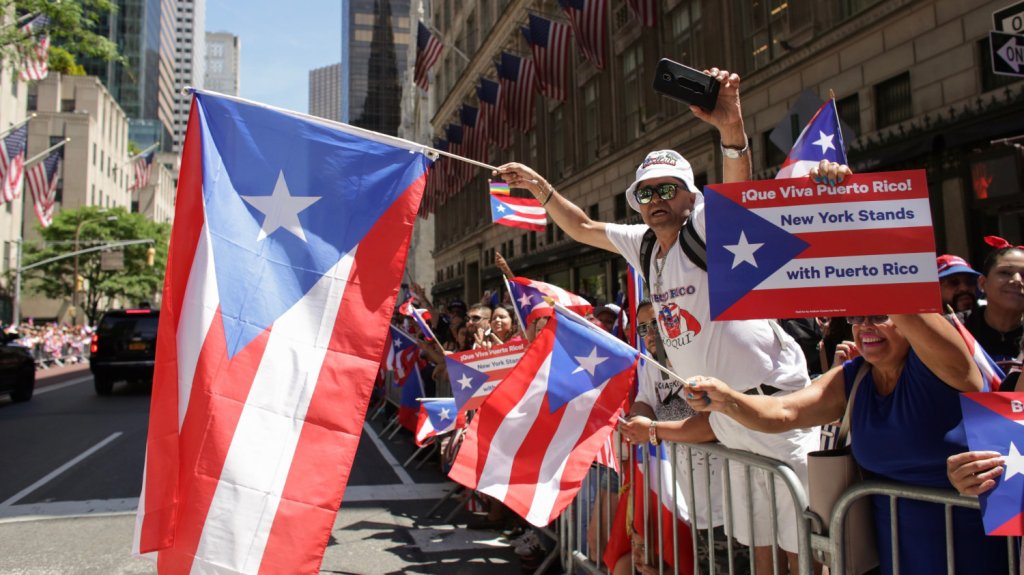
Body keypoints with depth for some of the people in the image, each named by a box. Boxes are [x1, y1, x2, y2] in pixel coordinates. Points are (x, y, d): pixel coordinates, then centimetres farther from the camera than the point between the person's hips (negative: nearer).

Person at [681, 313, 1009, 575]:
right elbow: (781, 412, -12)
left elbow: (910, 309, -38)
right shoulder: (851, 379, -1)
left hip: (974, 541, -4)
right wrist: (726, 401, -30)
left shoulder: (934, 361, -16)